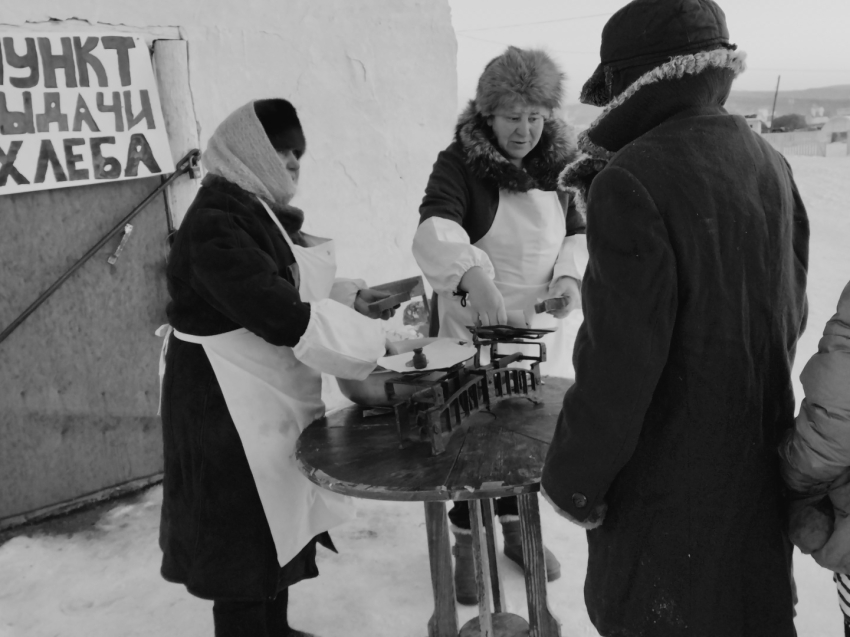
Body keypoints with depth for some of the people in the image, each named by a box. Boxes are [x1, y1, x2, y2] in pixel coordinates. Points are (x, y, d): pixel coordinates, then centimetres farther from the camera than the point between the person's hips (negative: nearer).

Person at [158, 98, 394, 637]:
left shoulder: (256, 211, 7)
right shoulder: (217, 224, -23)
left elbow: (286, 289, 18)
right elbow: (282, 315, -30)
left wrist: (350, 298, 2)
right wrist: (380, 342, -25)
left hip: (269, 397, 10)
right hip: (231, 407, -10)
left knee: (278, 522, 22)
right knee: (245, 539, 6)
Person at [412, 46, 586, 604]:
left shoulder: (559, 163, -1)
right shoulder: (460, 163, -17)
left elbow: (578, 233, 7)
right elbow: (434, 231, -33)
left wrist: (571, 274, -14)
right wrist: (475, 276, -52)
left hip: (528, 326, 5)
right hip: (468, 327, -4)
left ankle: (516, 527, 40)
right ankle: (467, 543, 28)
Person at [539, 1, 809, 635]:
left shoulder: (635, 180, -22)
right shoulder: (769, 163, 2)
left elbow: (619, 361, -24)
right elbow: (790, 314, 11)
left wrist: (572, 479, -12)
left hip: (669, 479, -7)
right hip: (759, 465, 7)